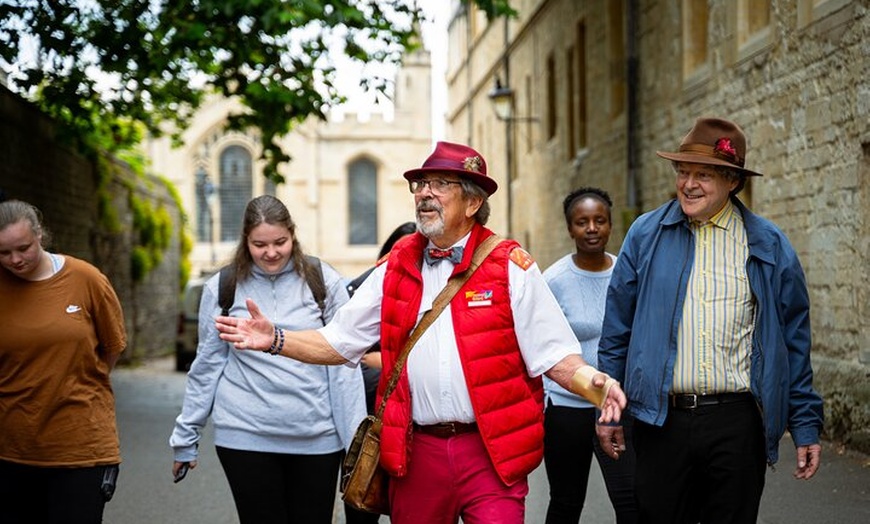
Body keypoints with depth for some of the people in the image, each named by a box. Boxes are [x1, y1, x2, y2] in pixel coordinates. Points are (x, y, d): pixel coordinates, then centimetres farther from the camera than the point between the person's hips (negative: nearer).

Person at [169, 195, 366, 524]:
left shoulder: (323, 281, 0)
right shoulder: (222, 288, 2)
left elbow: (343, 363, 0)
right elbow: (207, 365, 8)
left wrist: (356, 439, -3)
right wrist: (186, 436, 8)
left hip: (316, 436, 0)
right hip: (246, 436, 0)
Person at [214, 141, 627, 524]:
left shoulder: (510, 267, 0)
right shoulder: (396, 269, 10)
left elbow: (554, 355, -4)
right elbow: (338, 342, 11)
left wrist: (591, 382, -24)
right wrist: (276, 339, -3)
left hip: (492, 454, -3)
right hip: (417, 454, 3)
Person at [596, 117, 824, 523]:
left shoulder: (769, 246, 4)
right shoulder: (646, 235, 4)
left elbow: (794, 341, 7)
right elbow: (616, 330, 8)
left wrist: (806, 426, 5)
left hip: (738, 423, 0)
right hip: (662, 420, 0)